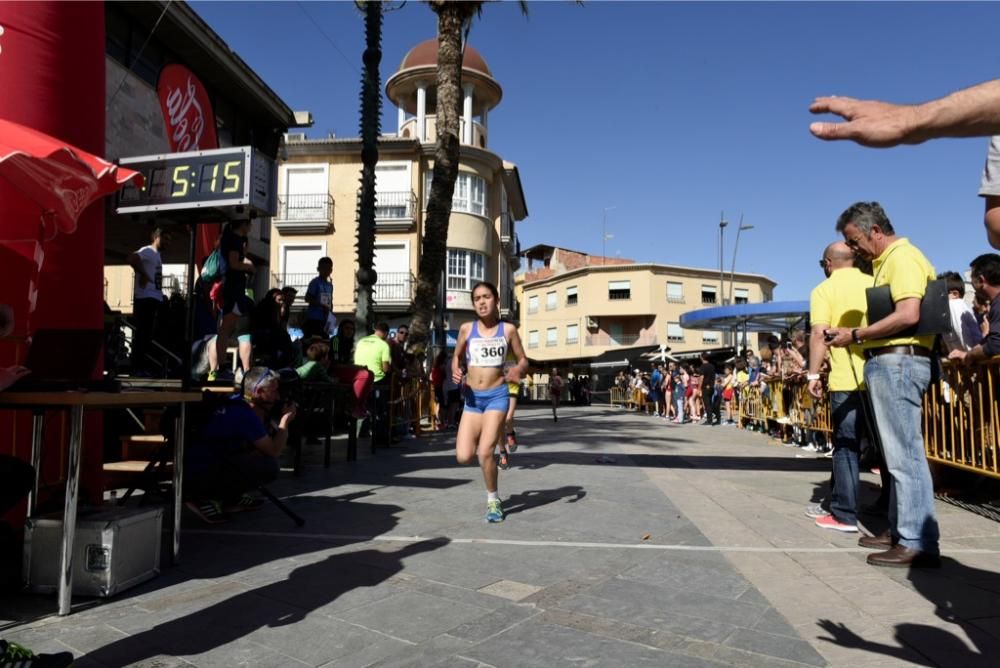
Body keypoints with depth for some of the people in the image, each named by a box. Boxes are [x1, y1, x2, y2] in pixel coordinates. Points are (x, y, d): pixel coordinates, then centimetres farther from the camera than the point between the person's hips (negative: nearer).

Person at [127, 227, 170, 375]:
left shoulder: (157, 255, 24)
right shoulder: (148, 251, -6)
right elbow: (132, 259, -25)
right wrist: (143, 275, -19)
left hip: (154, 299, 10)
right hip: (145, 298, -10)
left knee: (147, 334, 11)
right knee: (141, 333, -8)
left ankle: (143, 367, 16)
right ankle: (137, 368, -7)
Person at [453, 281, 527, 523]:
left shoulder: (508, 329, -2)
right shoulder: (466, 329, 2)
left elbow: (523, 360, 6)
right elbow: (457, 356, 15)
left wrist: (518, 370, -16)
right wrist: (455, 371, -6)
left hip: (497, 396, -2)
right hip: (472, 397, 3)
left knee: (485, 453, -13)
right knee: (464, 457, -5)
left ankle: (493, 501, 12)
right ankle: (492, 439, 31)